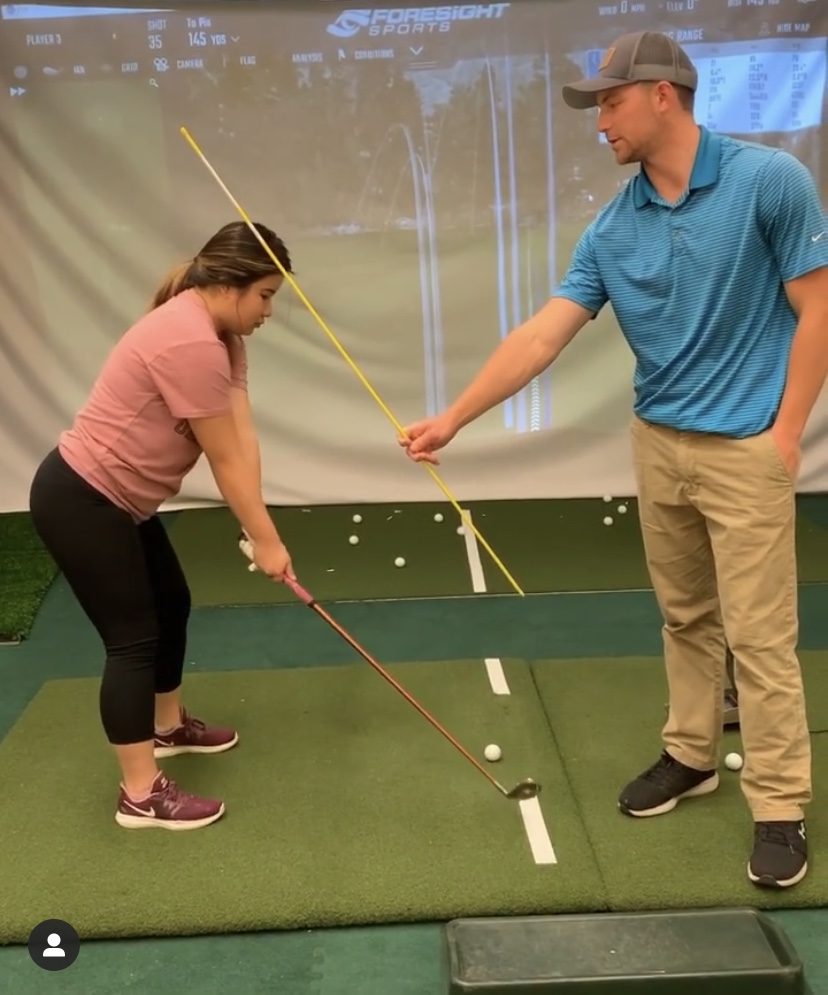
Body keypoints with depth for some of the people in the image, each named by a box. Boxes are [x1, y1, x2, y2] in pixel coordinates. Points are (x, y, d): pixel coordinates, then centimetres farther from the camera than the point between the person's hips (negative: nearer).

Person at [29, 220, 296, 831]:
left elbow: (243, 438, -4)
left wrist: (262, 531, -10)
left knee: (171, 603, 20)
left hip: (120, 500, 11)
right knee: (134, 637, -5)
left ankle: (169, 726, 40)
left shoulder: (221, 334, 6)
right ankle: (140, 794, 5)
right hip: (80, 501, -10)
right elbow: (225, 460, -22)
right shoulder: (190, 344, -27)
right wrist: (265, 540, -13)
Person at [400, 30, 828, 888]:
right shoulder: (612, 229, 0)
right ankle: (690, 755, 32)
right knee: (684, 618, 16)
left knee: (758, 634, 0)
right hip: (657, 443, 5)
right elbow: (542, 335, -1)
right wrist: (454, 417, -5)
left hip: (745, 448, -5)